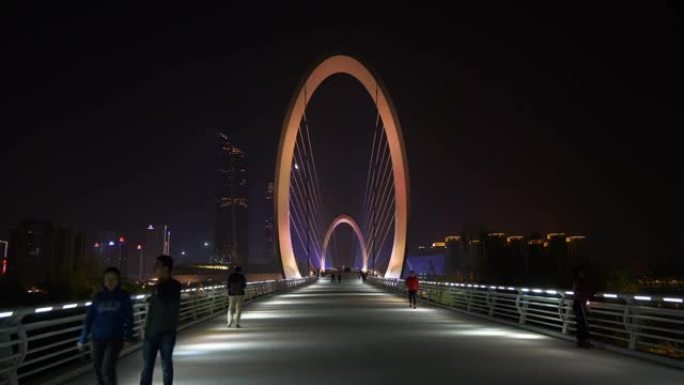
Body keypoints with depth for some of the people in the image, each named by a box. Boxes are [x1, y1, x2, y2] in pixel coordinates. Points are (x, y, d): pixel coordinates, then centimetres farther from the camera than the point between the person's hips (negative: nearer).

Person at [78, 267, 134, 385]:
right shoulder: (98, 297, 5)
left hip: (115, 338, -3)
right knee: (98, 369, 9)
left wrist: (128, 337, -12)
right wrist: (83, 339, 4)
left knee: (108, 368, -14)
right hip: (97, 338, 3)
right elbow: (89, 318, 7)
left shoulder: (124, 297, -1)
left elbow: (128, 318, -3)